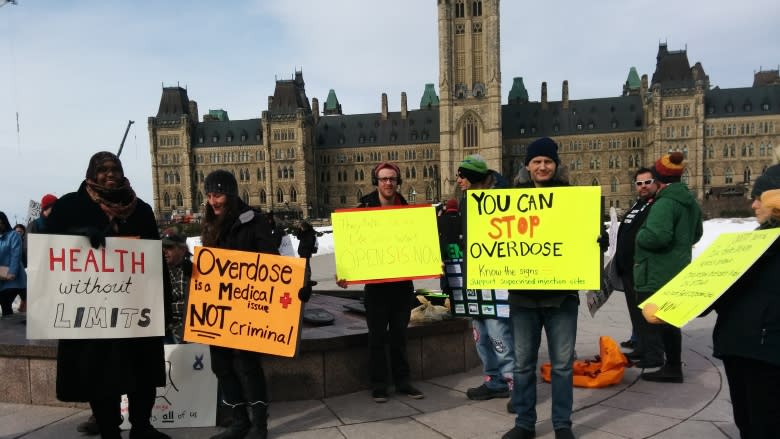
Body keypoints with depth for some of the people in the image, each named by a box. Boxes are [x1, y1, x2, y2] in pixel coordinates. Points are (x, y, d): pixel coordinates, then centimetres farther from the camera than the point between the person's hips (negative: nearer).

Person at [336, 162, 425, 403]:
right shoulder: (364, 209, -3)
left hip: (402, 283, 3)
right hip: (375, 283, -2)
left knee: (399, 335, 12)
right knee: (377, 336, 5)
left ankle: (402, 381, 23)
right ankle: (378, 385, 16)